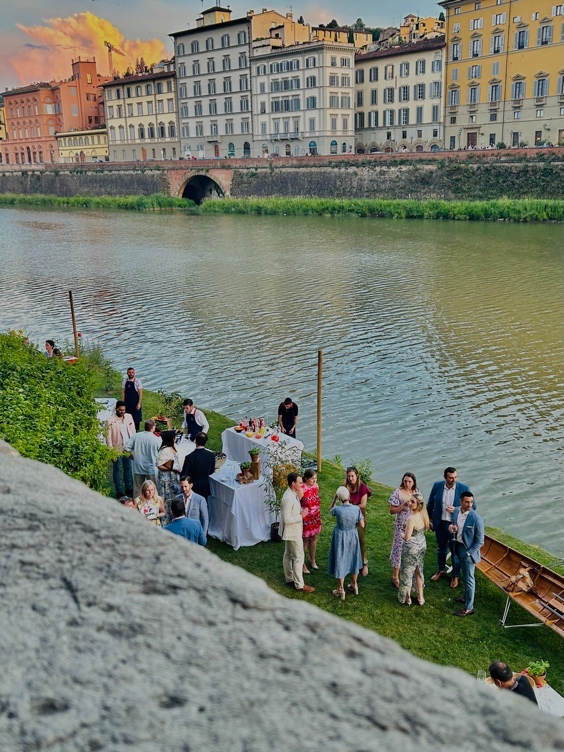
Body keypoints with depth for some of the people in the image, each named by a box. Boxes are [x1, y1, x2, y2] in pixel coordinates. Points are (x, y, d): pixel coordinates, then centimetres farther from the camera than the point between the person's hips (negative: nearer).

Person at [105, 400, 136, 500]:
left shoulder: (129, 417, 0)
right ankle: (119, 492, 17)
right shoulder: (110, 421, -14)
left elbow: (133, 432, 7)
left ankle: (129, 489, 31)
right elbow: (108, 438, -13)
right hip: (117, 449, -5)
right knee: (117, 470, 8)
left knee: (128, 468, 17)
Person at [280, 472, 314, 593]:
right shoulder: (288, 498, -29)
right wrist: (301, 516, -20)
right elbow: (286, 519, -28)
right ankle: (299, 584, 9)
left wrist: (301, 511, -1)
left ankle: (289, 578, 34)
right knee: (299, 557, -1)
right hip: (292, 532, -10)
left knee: (288, 555, 21)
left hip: (292, 531, 10)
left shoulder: (293, 494, 2)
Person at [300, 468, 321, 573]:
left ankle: (312, 560, 41)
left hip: (315, 518, 6)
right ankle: (302, 564, 25)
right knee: (304, 541, 8)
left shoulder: (316, 485, -3)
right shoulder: (301, 489, -26)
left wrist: (319, 516, 16)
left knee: (313, 538, 21)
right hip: (305, 519, -6)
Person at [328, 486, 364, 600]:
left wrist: (335, 499, -3)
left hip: (341, 538, -2)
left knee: (341, 561, 10)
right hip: (353, 536, 2)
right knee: (353, 559, 21)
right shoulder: (357, 509, -18)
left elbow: (331, 510, 2)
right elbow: (362, 525, -9)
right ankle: (354, 585, 37)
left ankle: (341, 589, 20)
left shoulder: (338, 509, -23)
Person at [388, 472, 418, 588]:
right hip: (402, 527, -5)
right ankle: (395, 577, 14)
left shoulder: (417, 492, 0)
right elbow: (392, 510, -13)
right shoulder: (398, 493, -15)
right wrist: (404, 505, -24)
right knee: (399, 549, 2)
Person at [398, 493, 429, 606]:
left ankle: (407, 598, 28)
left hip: (411, 549, -7)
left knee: (407, 573, 13)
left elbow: (406, 538, -26)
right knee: (419, 571, 22)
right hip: (422, 546, 7)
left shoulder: (412, 519, -31)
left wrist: (401, 533, -6)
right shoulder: (424, 515, -8)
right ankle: (420, 597, 33)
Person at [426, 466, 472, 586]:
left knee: (455, 551, 13)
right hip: (440, 524, 3)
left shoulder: (464, 489, -16)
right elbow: (430, 503, 5)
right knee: (441, 549, 22)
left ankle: (455, 576, 33)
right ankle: (441, 570, 45)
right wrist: (429, 519, 11)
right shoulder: (437, 486, -9)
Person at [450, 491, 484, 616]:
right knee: (465, 576, 25)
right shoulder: (456, 511, -6)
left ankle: (469, 608, 19)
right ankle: (466, 597, 45)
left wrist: (468, 553, -18)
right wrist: (452, 528, -11)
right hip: (458, 546, 6)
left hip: (469, 550, -6)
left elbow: (480, 542, -17)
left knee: (469, 579, 6)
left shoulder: (476, 519, -25)